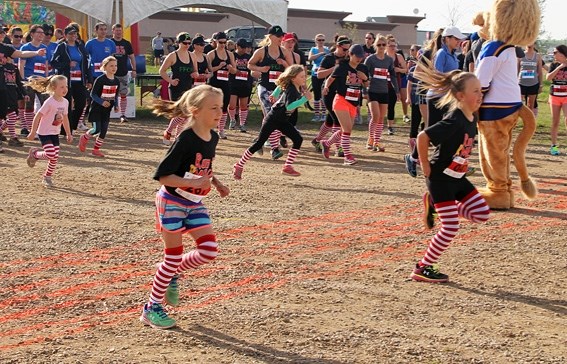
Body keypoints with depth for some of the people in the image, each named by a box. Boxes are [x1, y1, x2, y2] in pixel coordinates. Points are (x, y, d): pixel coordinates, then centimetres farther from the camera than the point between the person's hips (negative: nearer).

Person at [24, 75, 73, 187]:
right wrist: (33, 132, -14)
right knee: (51, 155, -18)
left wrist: (68, 134, 16)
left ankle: (47, 177, 19)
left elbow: (65, 119, 13)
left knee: (55, 157, 3)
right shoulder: (49, 102, -22)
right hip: (44, 132, -7)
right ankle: (34, 153, 12)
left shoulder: (65, 102, 0)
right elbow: (37, 117, -18)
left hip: (55, 133, 7)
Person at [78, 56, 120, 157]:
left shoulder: (116, 81, 4)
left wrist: (116, 105, 0)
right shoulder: (100, 80, -15)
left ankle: (96, 149, 16)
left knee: (104, 130, 3)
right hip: (96, 108, -6)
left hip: (107, 110, 6)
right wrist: (102, 102, -26)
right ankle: (84, 138, 19)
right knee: (96, 129, -10)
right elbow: (93, 94, -13)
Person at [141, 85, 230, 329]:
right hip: (172, 202, -7)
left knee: (209, 250, -5)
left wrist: (217, 184, 5)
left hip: (195, 204, 7)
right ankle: (152, 309, 15)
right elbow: (162, 176, -23)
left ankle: (172, 274, 22)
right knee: (174, 256, -1)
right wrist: (194, 183, -32)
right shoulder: (185, 140, -22)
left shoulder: (213, 138, 1)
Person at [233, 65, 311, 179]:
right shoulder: (290, 89, -25)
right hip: (273, 119, -8)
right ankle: (239, 166, 5)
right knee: (259, 143, -5)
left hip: (283, 120, 8)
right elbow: (289, 106, -41)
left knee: (298, 140, -4)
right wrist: (305, 99, -38)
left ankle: (287, 167, 2)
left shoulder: (300, 88, 0)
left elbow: (280, 86, 17)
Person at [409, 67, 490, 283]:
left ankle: (435, 203, 15)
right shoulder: (454, 121, -25)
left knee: (482, 214, 4)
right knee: (450, 228, -6)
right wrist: (426, 167, -20)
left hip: (457, 177, 8)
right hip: (440, 178, -8)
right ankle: (422, 269, 7)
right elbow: (423, 137, -29)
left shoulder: (473, 118, 2)